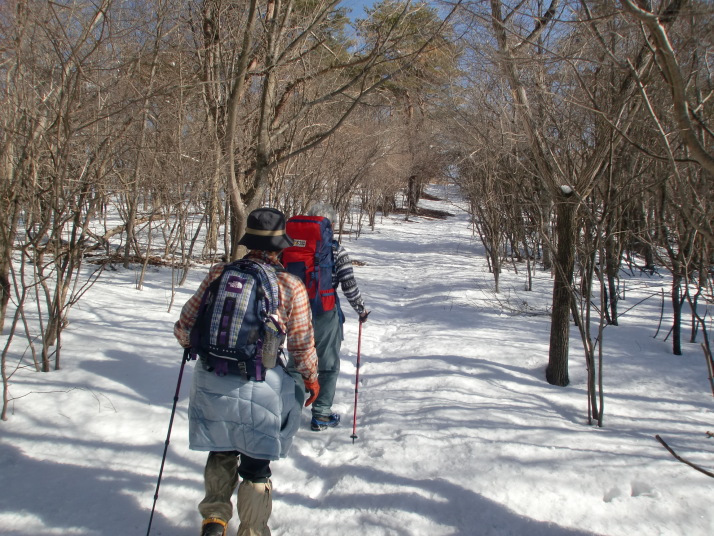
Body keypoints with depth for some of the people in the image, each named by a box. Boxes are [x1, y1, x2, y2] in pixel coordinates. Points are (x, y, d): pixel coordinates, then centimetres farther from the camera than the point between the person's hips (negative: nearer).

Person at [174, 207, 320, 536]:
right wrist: (311, 378, 15)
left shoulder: (219, 273, -2)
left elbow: (185, 328, 2)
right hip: (262, 387, -3)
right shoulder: (291, 286, -9)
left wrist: (197, 346, 24)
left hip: (212, 382, 3)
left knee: (221, 451, 27)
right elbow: (302, 346, -4)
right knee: (256, 462, 17)